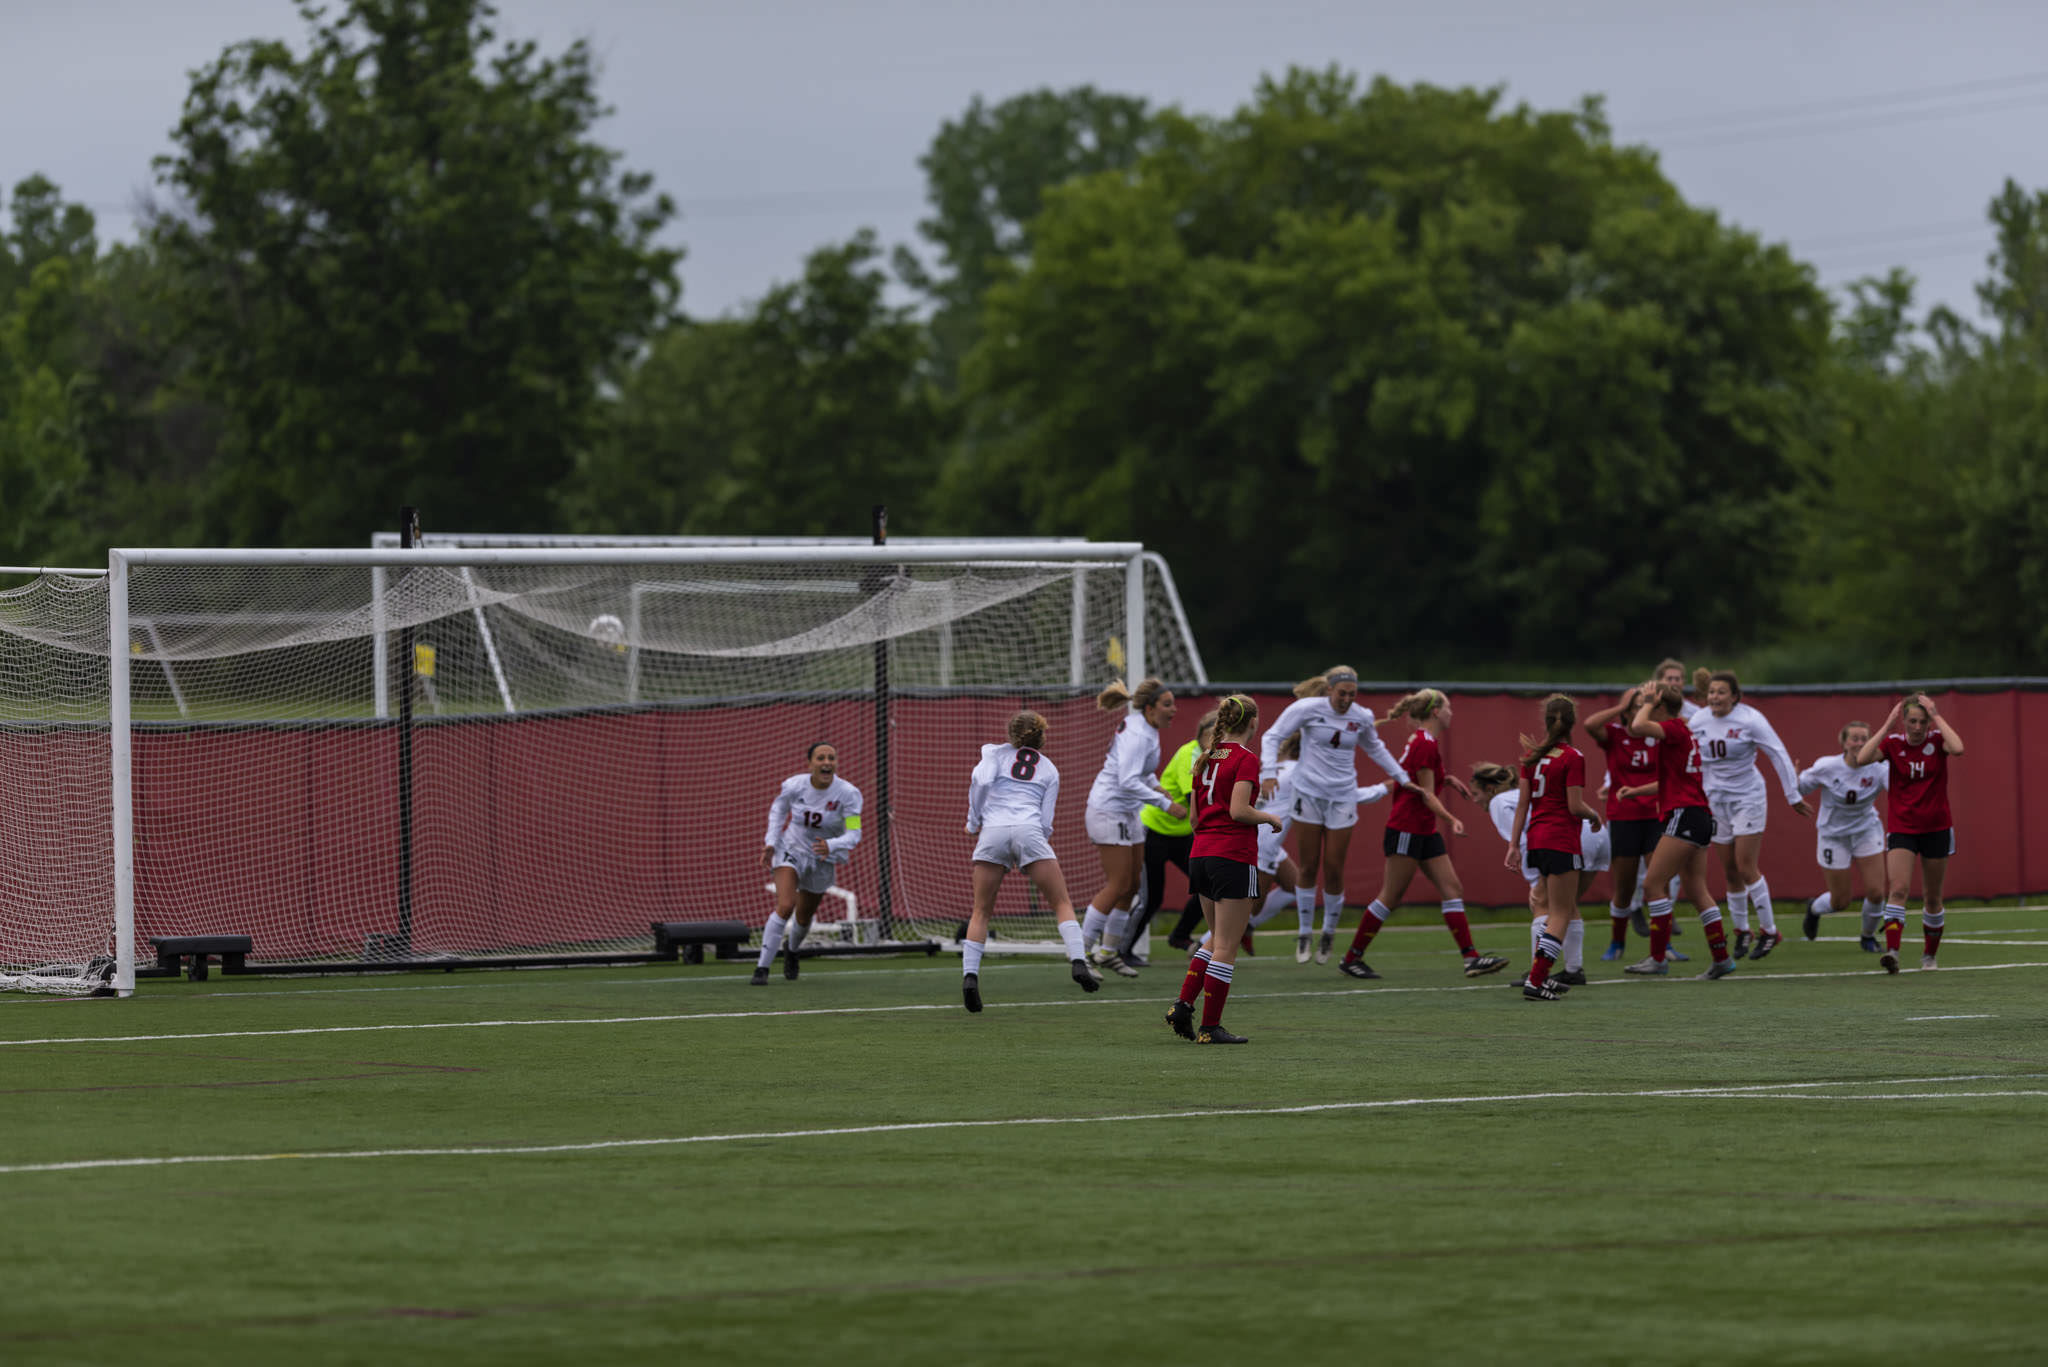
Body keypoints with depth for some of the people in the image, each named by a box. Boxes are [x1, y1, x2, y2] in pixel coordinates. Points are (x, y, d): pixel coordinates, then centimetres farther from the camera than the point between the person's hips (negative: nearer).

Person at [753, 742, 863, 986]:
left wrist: (830, 846, -44)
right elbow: (778, 808, 5)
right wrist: (771, 843, -4)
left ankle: (791, 951, 54)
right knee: (785, 906, -25)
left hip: (824, 860, 2)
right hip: (791, 850, -2)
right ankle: (762, 968, -20)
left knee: (803, 917, 18)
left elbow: (854, 834, -24)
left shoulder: (849, 794, -21)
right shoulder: (794, 786, -18)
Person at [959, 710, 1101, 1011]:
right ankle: (1078, 962, -13)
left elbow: (980, 781, 0)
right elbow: (1046, 822, 15)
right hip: (1029, 831, 0)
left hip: (993, 831, 0)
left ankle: (969, 975, -5)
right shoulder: (1050, 770, 23)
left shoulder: (995, 753, 20)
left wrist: (974, 822, 10)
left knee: (981, 912, 10)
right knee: (1062, 903, 7)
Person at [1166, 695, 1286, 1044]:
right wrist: (1270, 818, -2)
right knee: (1226, 947, -2)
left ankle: (1182, 1006, 7)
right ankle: (1210, 1027, -1)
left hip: (1200, 855, 8)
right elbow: (1238, 810, -19)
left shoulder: (1205, 759, 12)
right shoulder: (1246, 759, -10)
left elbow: (1195, 815, 15)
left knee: (1219, 940, 19)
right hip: (1234, 855, -8)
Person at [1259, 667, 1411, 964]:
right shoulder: (1307, 708, -8)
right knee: (1309, 867, -1)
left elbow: (1375, 748, 22)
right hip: (1309, 793, -2)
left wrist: (1401, 777, 24)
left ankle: (1329, 932, 19)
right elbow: (1272, 737, -5)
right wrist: (1269, 773, -19)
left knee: (1334, 870, 0)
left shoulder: (1362, 717, 2)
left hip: (1343, 797, 2)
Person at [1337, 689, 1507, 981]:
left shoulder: (1421, 740, 13)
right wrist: (1452, 820, -28)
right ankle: (1352, 959, 4)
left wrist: (1447, 779, 14)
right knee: (1391, 896, -4)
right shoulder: (1426, 743, -16)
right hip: (1406, 829, -10)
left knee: (1452, 888, 2)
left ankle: (1471, 958, -1)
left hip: (1424, 831, 10)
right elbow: (1426, 795, -18)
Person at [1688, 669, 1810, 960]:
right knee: (1730, 870, 6)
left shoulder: (1750, 720, -14)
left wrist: (1793, 796, -8)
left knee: (1745, 867, -10)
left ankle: (1769, 931, 1)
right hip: (1716, 800, 4)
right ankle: (1741, 932, 20)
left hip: (1748, 797, -4)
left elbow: (1779, 755, -9)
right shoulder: (1698, 721, -1)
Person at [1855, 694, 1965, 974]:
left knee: (1932, 898, 9)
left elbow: (1957, 748, -29)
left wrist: (1936, 715, -22)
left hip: (1936, 828, 0)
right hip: (1901, 827, 0)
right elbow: (1862, 758, -20)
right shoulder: (1893, 742, -4)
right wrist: (1887, 725, -17)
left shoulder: (1937, 739, -5)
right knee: (1898, 889, -19)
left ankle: (1929, 954, 27)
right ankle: (1892, 950, -30)